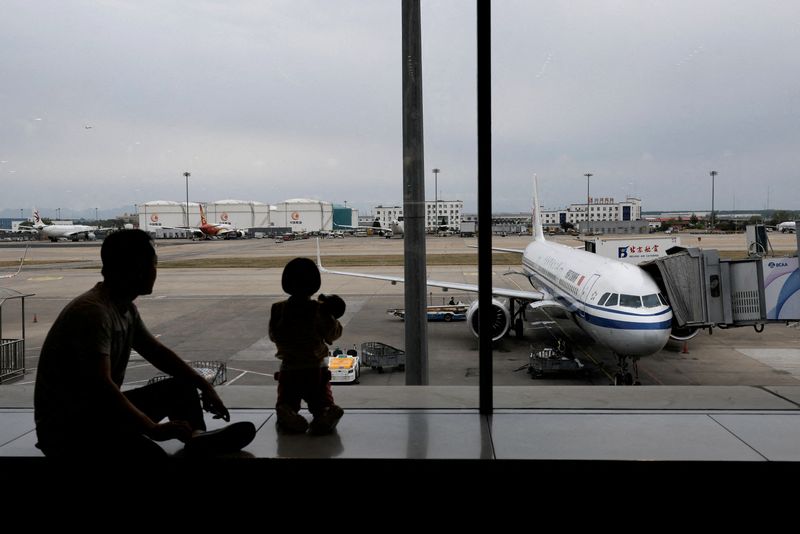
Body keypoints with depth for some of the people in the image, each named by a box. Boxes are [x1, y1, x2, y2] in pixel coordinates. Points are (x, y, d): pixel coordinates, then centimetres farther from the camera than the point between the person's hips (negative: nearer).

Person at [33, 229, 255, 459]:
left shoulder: (126, 308, 5)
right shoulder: (93, 312, -25)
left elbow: (156, 351, 17)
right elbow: (101, 387, -34)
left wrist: (203, 386, 7)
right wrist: (154, 429, -34)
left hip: (100, 410, 10)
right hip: (66, 428, -10)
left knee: (182, 387, 11)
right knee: (149, 453, -34)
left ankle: (198, 443, 19)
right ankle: (197, 443, -10)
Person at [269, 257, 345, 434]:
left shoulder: (278, 309, -4)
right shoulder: (319, 310, -8)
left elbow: (273, 336, 9)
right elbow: (333, 335, 2)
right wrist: (331, 317, 17)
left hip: (288, 369, 1)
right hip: (316, 369, 0)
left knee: (285, 401, 13)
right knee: (322, 402, 10)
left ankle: (286, 412, -25)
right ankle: (325, 413, -28)